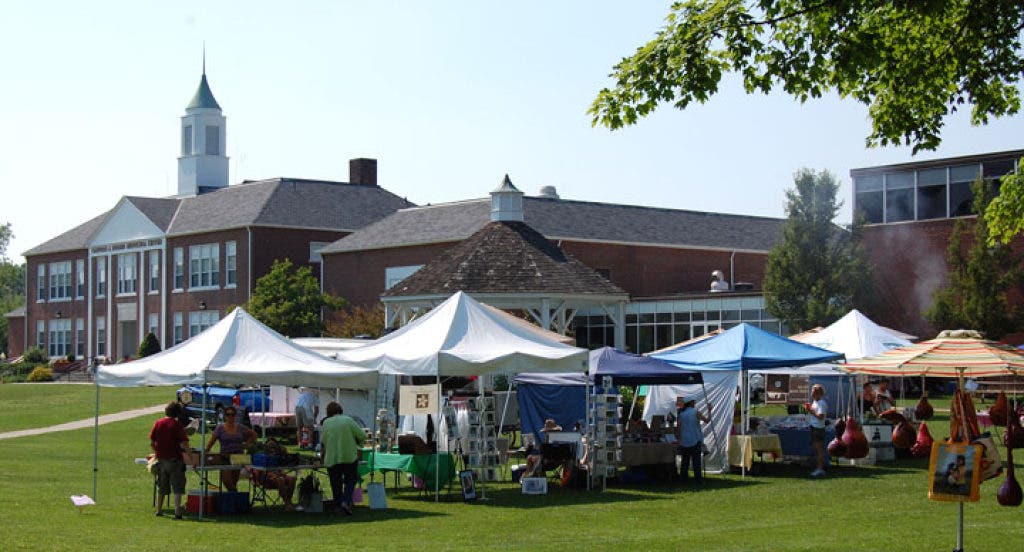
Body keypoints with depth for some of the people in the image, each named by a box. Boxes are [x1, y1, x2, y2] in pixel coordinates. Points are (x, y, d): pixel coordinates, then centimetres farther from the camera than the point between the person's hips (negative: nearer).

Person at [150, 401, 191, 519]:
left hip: (161, 459, 4)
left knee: (161, 487, 18)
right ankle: (177, 512, -7)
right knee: (177, 487, 0)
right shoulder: (177, 425, -11)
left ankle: (159, 510, 25)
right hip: (174, 460, -4)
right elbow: (184, 444, -17)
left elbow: (151, 442, 5)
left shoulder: (158, 423, 1)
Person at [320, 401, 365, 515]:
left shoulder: (326, 423, -1)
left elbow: (323, 441, 3)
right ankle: (346, 501, -9)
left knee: (336, 483, 12)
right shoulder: (348, 420, -3)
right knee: (350, 480, 10)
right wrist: (356, 443, 15)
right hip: (350, 457, -1)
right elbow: (362, 435, -3)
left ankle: (338, 505, 14)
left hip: (332, 458, 1)